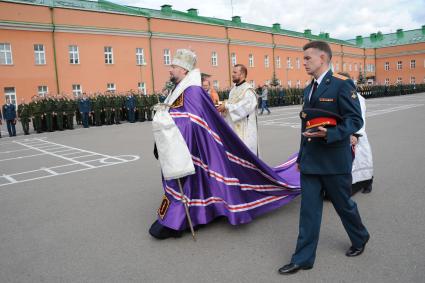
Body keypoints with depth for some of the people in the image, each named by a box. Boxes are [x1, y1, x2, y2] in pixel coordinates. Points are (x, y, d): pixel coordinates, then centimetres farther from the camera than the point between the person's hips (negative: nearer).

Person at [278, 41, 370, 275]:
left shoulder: (342, 84, -10)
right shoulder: (308, 89, 13)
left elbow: (355, 120, -14)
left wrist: (329, 134, -30)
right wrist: (301, 156, 20)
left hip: (334, 160, -6)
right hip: (310, 161, 6)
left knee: (343, 204, 13)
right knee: (308, 209, 7)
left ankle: (360, 239, 41)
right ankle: (303, 258, 15)